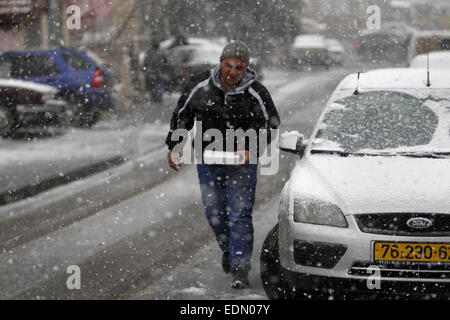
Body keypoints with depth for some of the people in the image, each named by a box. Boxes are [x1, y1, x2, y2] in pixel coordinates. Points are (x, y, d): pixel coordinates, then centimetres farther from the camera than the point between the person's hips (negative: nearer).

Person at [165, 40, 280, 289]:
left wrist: (251, 150, -15)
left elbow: (270, 126, -2)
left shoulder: (256, 94, -11)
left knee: (240, 214, -8)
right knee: (214, 212, 10)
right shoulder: (200, 87, -7)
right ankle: (228, 250, 37)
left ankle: (240, 268, -7)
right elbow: (182, 116, 7)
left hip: (242, 163, -3)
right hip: (208, 161, 3)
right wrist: (174, 147, 5)